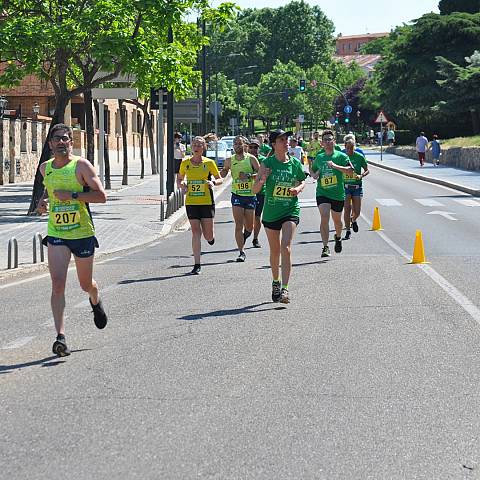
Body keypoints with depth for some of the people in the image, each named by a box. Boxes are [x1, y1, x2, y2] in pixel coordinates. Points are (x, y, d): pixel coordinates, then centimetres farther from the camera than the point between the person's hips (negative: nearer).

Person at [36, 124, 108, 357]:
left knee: (86, 284, 14)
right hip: (55, 234, 2)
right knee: (58, 283, -15)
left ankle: (96, 301, 52)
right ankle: (60, 336, -17)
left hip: (82, 233, -2)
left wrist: (73, 195, -23)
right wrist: (43, 200, 6)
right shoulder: (45, 168, 6)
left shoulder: (81, 165, -9)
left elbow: (101, 196, -14)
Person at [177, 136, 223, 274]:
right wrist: (181, 184, -6)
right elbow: (179, 179, 16)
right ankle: (197, 264, -1)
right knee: (196, 232, -5)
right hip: (191, 202, 1)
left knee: (208, 236, 0)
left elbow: (220, 179, 7)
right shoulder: (185, 163, 4)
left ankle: (211, 236, 40)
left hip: (207, 202, -1)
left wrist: (213, 182, -15)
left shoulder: (209, 163, -1)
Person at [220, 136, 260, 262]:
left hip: (250, 195, 0)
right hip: (237, 195, 0)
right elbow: (223, 174, 15)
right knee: (239, 225, -10)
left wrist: (248, 176, -22)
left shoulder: (251, 159, -3)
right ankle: (241, 252, -5)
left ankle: (243, 239, 43)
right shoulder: (230, 160, 3)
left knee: (249, 227, 9)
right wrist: (224, 170, -8)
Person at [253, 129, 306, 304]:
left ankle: (285, 289, -19)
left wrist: (298, 188, -4)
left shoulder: (295, 163, 0)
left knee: (286, 247, -17)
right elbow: (255, 189, -7)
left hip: (291, 210, 0)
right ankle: (276, 282, 38)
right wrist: (262, 180, -27)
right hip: (271, 212, 0)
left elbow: (303, 181, 18)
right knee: (275, 251, 14)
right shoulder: (267, 163, -7)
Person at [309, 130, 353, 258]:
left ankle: (338, 237, 47)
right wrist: (314, 175, 0)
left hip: (338, 194, -1)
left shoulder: (341, 156, -3)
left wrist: (335, 166, -27)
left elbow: (350, 170, -15)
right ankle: (325, 247, -18)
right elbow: (312, 170, 24)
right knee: (324, 217, -19)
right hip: (322, 193, 1)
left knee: (337, 220, 15)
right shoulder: (319, 158, 7)